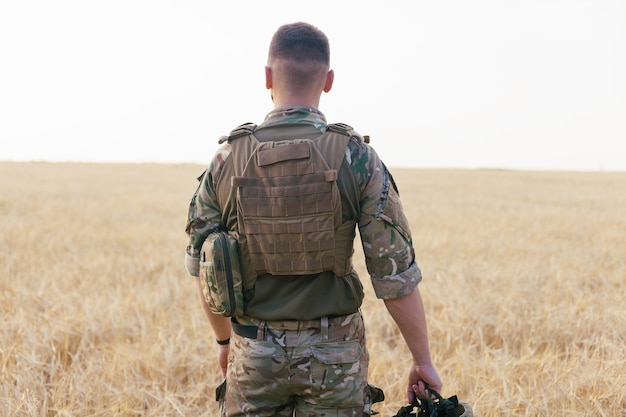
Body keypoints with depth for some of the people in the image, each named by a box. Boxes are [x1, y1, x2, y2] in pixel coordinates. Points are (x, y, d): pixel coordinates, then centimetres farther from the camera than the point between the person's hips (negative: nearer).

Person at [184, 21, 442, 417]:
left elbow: (202, 265, 6)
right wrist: (423, 360, -1)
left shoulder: (228, 159, -3)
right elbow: (395, 273, -11)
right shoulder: (357, 158, -10)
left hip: (254, 354, 2)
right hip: (333, 354, -1)